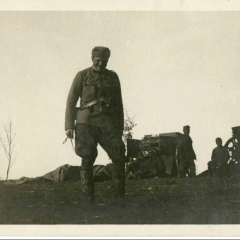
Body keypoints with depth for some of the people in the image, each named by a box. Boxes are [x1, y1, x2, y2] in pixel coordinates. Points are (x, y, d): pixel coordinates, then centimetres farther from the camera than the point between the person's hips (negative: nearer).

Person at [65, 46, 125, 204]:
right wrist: (69, 126, -6)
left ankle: (120, 194, 4)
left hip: (107, 123, 2)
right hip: (87, 123, -2)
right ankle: (88, 195, 7)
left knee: (119, 156, -7)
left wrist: (120, 126, 14)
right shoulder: (82, 76, 4)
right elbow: (71, 101, 2)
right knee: (87, 160, -3)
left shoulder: (113, 77, 13)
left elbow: (118, 103, 17)